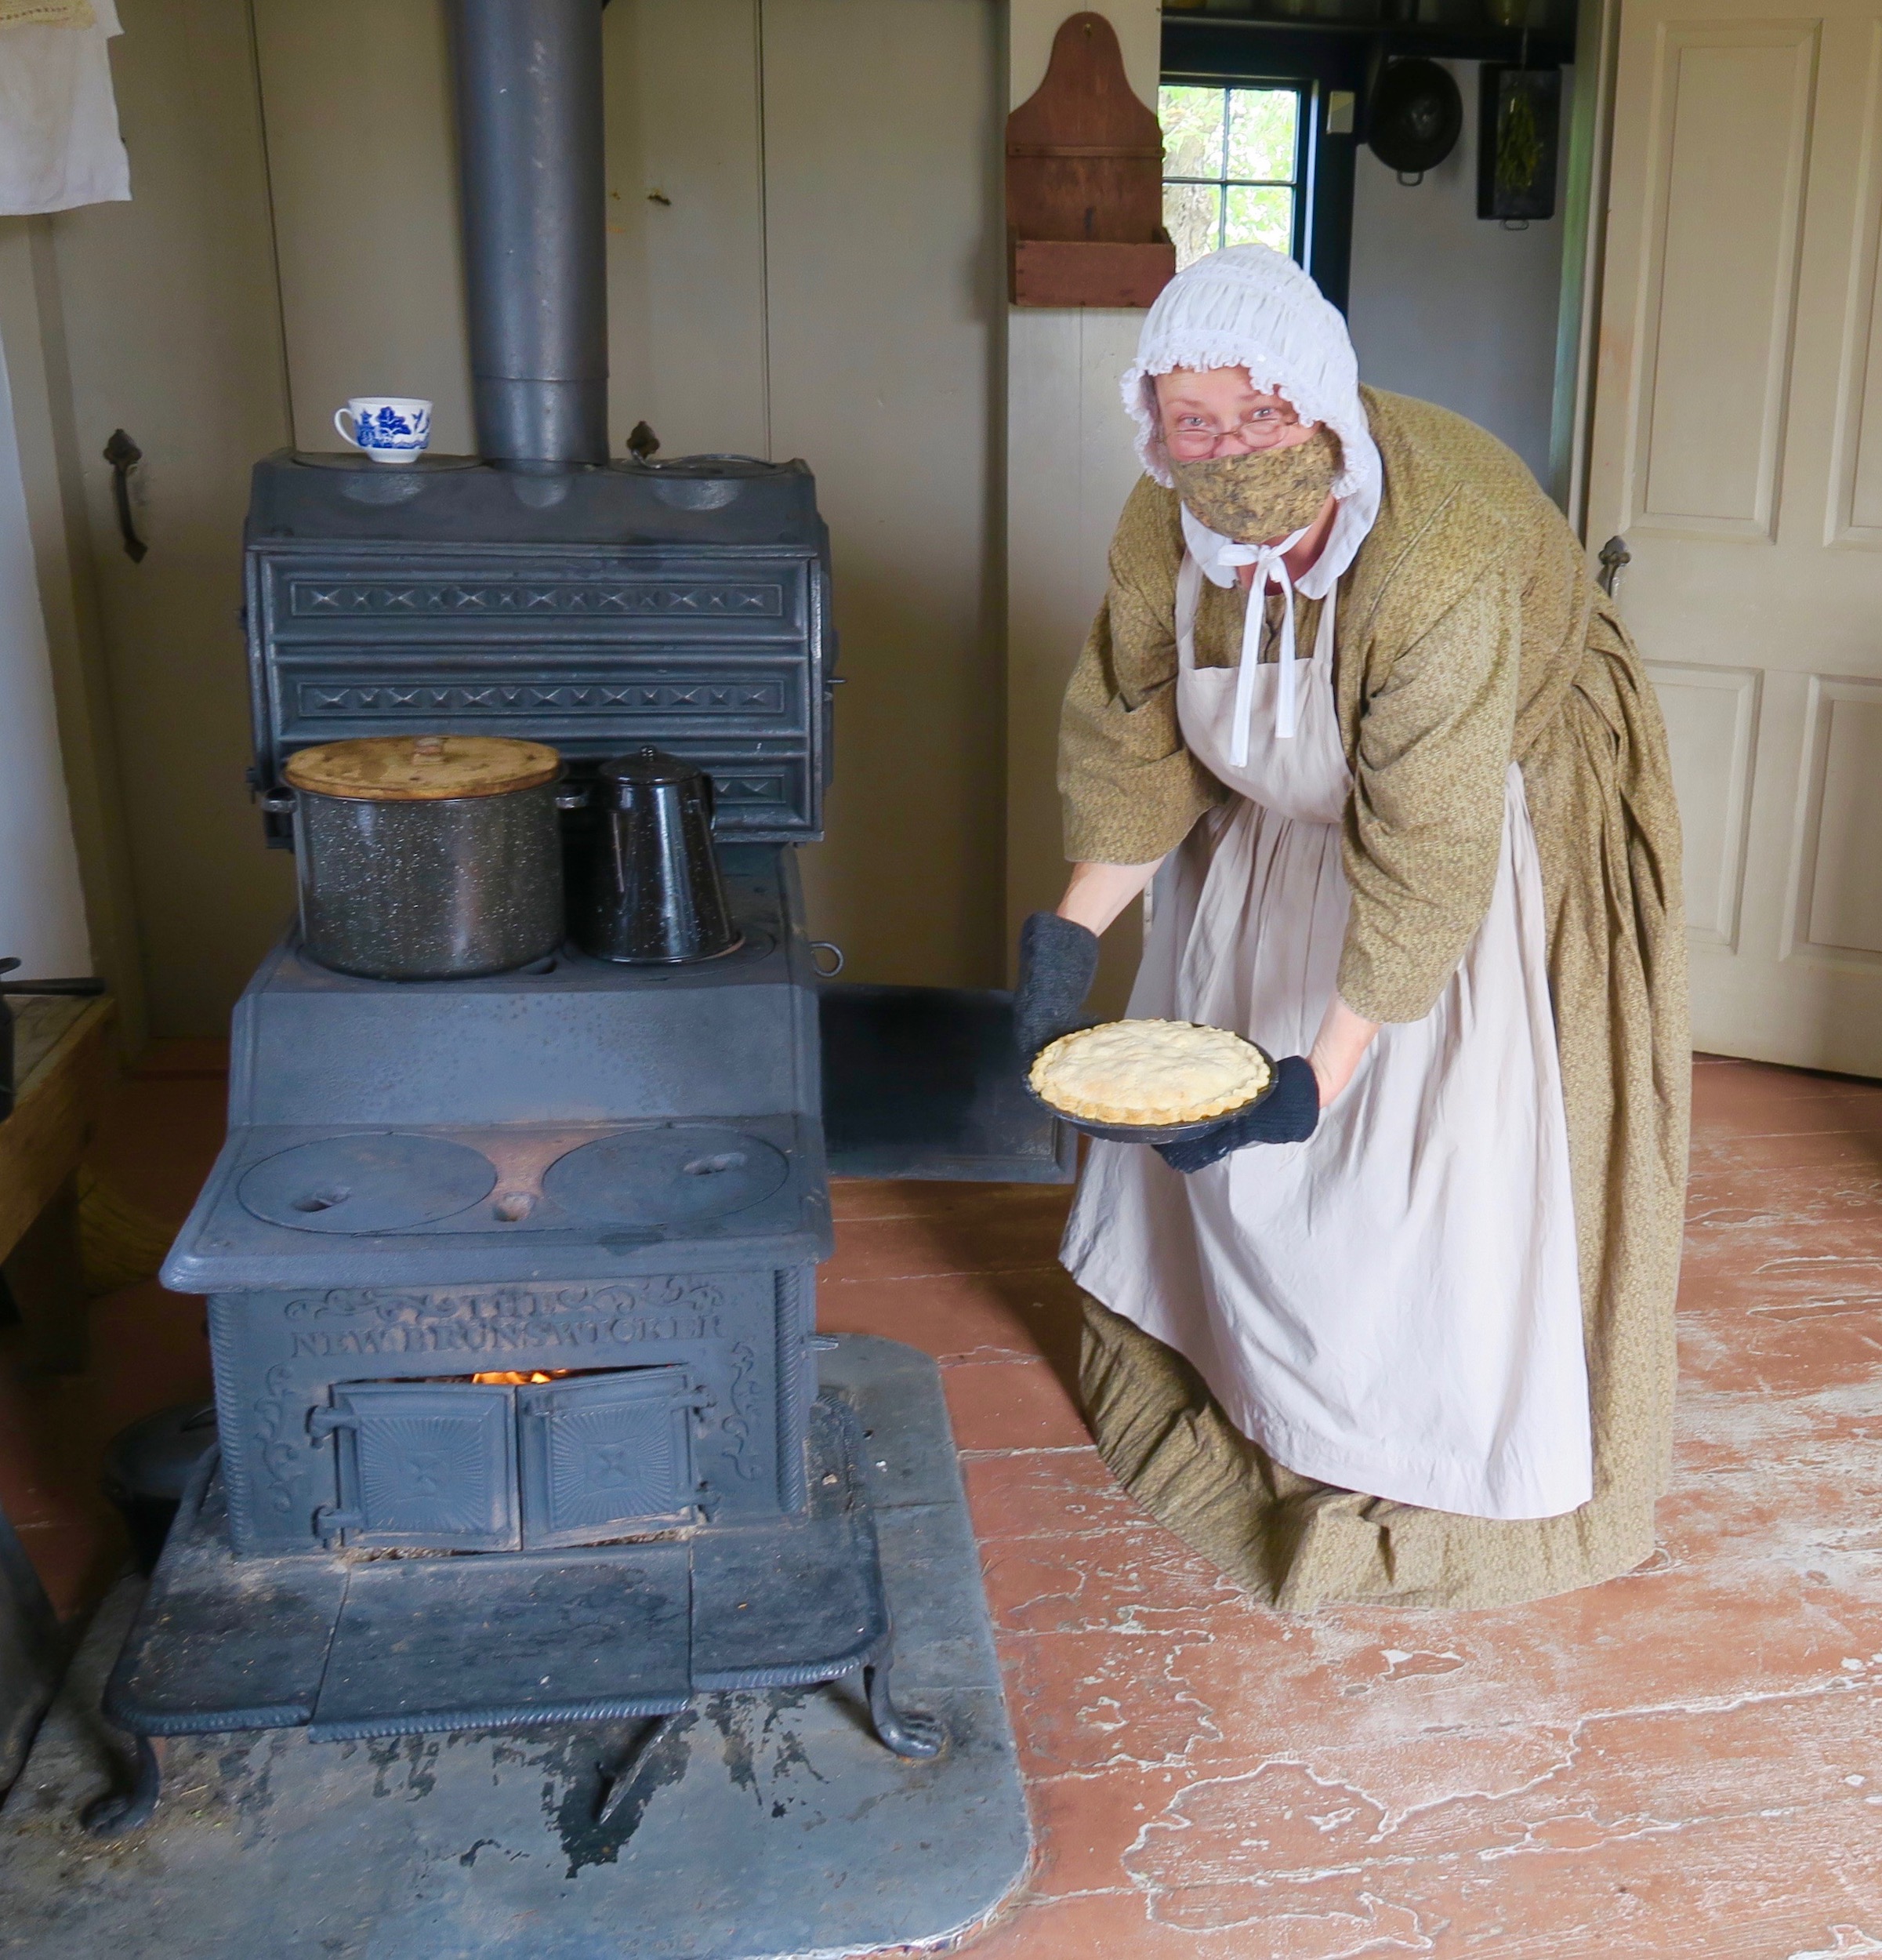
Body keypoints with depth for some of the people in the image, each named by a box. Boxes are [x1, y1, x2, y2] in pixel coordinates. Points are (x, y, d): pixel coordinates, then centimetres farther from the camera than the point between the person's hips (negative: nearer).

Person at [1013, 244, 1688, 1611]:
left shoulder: (1444, 561, -39)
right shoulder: (1165, 526, -19)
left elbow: (1423, 861, -37)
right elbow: (1134, 742, -6)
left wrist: (1320, 1076, -36)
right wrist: (1069, 937, -14)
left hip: (1502, 813, -6)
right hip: (1289, 813, 6)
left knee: (1439, 1139, -4)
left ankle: (1447, 1465, 20)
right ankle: (1203, 1356, 40)